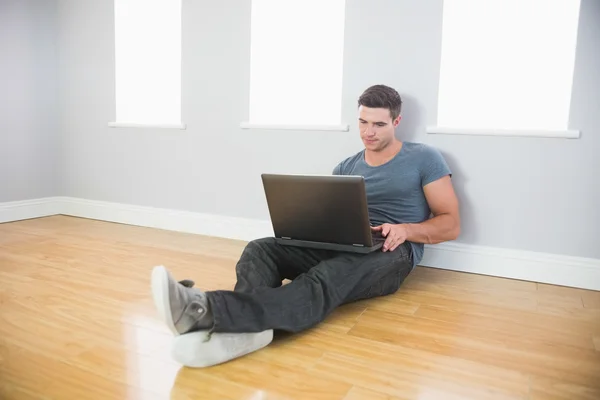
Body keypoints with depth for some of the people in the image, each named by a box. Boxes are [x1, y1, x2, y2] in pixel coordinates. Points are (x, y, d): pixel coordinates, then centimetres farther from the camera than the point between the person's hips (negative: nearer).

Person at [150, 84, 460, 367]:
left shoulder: (424, 159, 7)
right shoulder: (346, 168, 22)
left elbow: (451, 224, 3)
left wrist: (406, 229, -17)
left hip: (391, 252, -5)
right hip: (340, 247, 6)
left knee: (324, 282, -39)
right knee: (259, 249, -21)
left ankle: (205, 310, -60)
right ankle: (245, 327, -51)